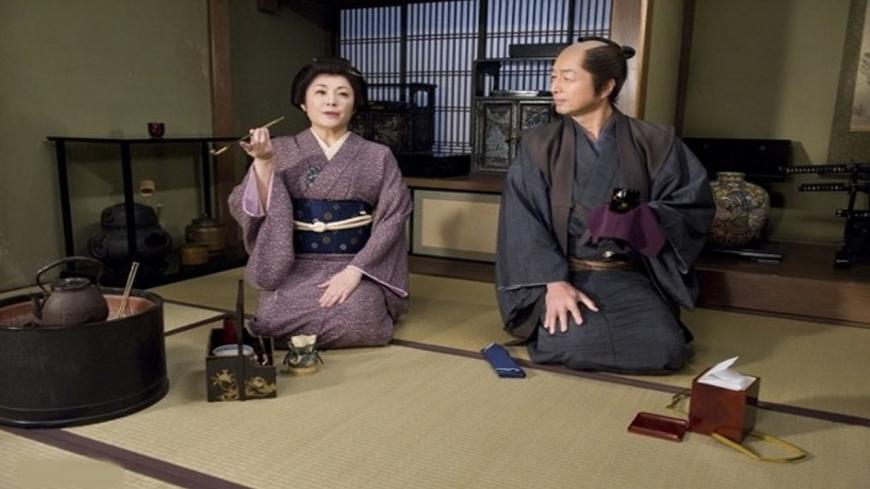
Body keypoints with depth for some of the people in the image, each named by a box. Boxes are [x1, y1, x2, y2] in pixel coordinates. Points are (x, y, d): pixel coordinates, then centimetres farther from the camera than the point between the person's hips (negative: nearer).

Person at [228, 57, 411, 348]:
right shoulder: (281, 151, 5)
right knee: (275, 321, -25)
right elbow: (250, 209, -2)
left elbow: (392, 217, -4)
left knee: (355, 321, -28)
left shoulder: (378, 156, 3)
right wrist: (264, 162, -17)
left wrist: (354, 270, -14)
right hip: (295, 266, 1)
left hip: (356, 264, -1)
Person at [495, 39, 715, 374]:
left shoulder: (654, 143, 2)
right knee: (573, 344, -29)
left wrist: (637, 222, -20)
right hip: (562, 273, -1)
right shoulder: (538, 145, 1)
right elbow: (524, 222, -7)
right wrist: (554, 282, -20)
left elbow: (693, 205, 0)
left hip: (629, 277, 2)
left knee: (664, 349, -22)